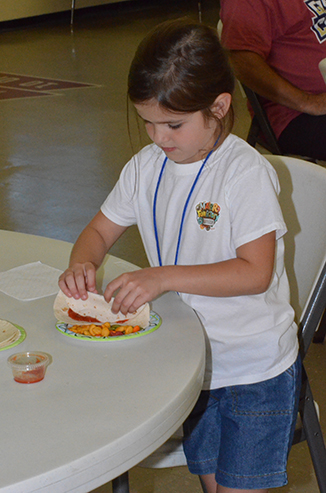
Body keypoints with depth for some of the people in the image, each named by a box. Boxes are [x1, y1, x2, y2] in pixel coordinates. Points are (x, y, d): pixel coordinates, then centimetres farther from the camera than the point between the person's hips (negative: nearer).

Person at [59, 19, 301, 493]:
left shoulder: (247, 172, -19)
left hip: (254, 367, -6)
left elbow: (255, 272, -24)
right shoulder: (146, 167, 1)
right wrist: (83, 264, -13)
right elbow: (99, 231, 11)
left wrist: (162, 277, -30)